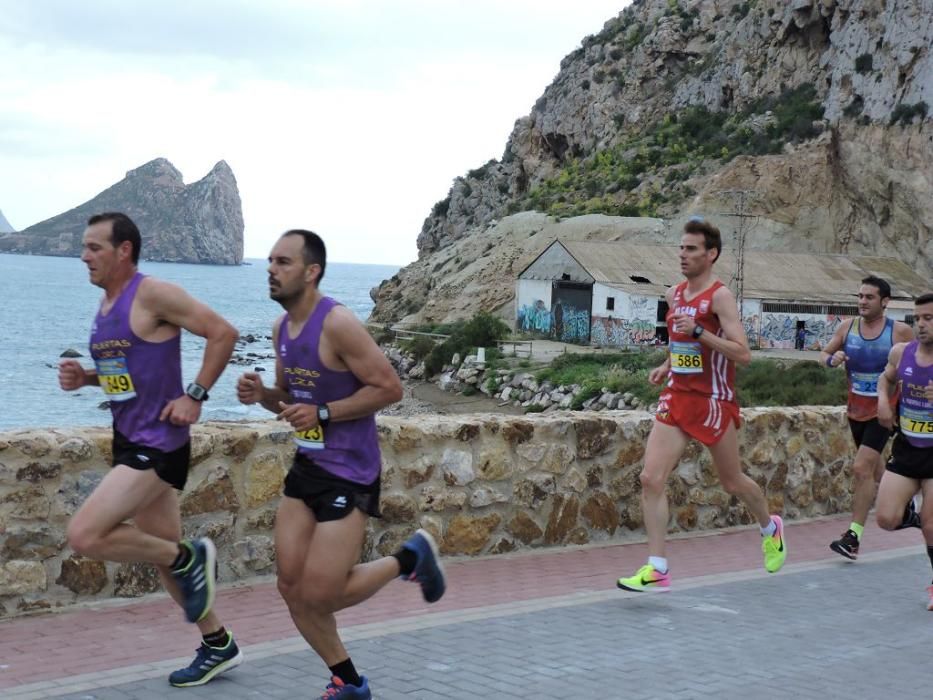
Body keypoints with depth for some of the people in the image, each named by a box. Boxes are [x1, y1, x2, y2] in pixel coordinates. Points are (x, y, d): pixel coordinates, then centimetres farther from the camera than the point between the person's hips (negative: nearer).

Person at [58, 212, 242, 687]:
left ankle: (190, 558, -1)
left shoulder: (153, 295, -15)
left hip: (158, 445, -9)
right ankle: (218, 646, 30)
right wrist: (83, 377, 5)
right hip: (129, 441, 9)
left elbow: (223, 333, -16)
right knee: (162, 553, 15)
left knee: (84, 536, -19)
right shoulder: (106, 304, 12)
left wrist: (195, 396, -18)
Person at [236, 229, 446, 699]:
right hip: (306, 466, 8)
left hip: (349, 472, -8)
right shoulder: (281, 328, 6)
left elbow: (390, 388, -18)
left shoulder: (337, 325, -20)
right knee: (291, 587, 6)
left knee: (319, 595, -9)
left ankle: (410, 558, 16)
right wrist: (262, 394, -4)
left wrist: (324, 413, -22)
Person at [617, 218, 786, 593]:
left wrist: (698, 331, -27)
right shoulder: (674, 295, 9)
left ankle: (770, 529, 43)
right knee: (651, 478, -9)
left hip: (713, 402, -6)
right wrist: (668, 366, 10)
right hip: (677, 398, 6)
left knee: (732, 482, 12)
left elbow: (743, 354, -21)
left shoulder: (720, 296, -13)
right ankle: (657, 569, -7)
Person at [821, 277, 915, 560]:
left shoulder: (900, 331, -11)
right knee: (874, 467, 20)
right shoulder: (847, 327, -2)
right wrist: (832, 359, -14)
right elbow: (825, 353, 9)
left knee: (862, 467, -17)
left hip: (882, 410, -5)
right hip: (856, 409, 5)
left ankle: (853, 536, -14)